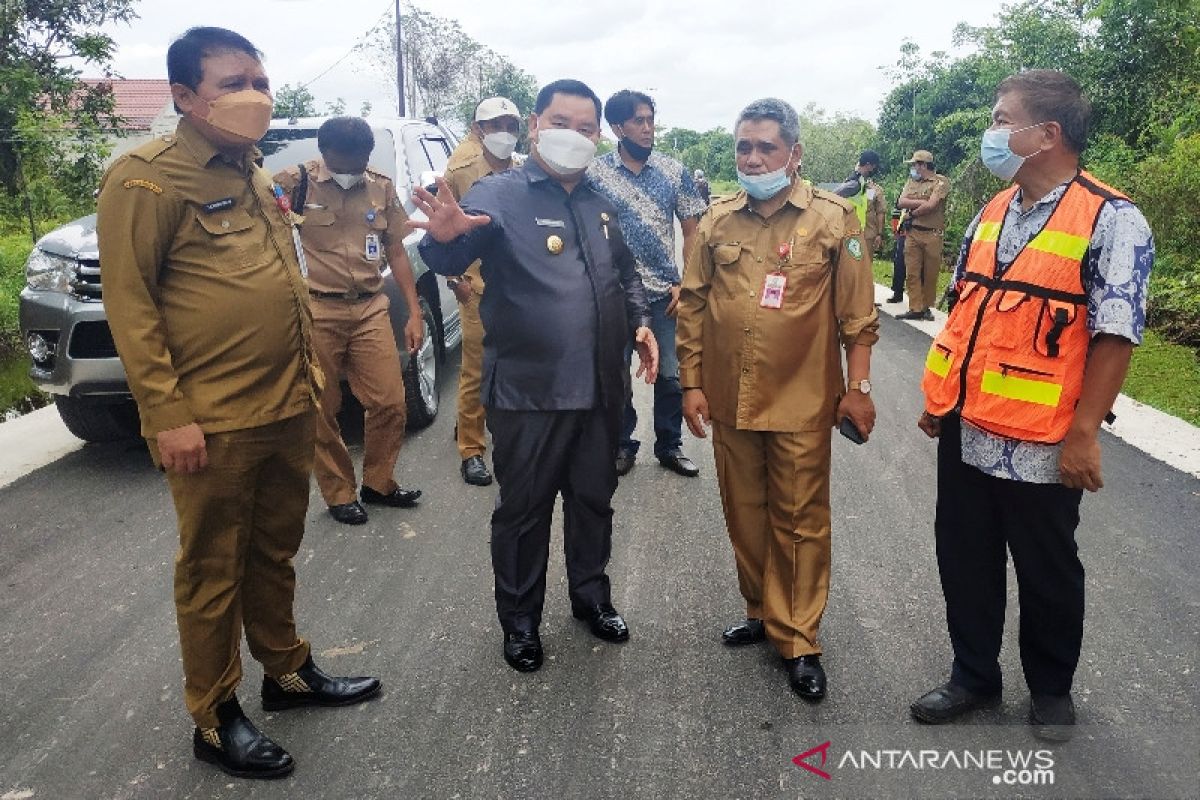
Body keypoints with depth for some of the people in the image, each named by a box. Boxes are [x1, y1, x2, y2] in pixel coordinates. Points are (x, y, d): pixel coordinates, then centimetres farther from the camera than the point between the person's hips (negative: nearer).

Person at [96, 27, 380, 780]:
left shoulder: (256, 174, 15)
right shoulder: (148, 177, -9)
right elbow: (129, 302, -13)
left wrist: (308, 368, 16)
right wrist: (166, 412, -16)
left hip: (289, 407, 7)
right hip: (213, 422, -7)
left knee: (275, 553, 19)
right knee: (213, 571, 6)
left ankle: (287, 669, 36)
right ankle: (215, 718, 22)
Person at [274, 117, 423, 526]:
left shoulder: (381, 187, 9)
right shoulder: (295, 182, -2)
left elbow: (396, 252, 14)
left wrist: (414, 313, 10)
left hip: (370, 309, 3)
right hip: (315, 312, -3)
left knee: (389, 402, 1)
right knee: (322, 411, 5)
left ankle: (378, 482, 23)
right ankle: (339, 494, 21)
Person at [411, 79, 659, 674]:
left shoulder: (599, 206, 11)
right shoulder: (500, 194, -9)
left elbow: (625, 274, 23)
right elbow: (455, 256, -27)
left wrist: (640, 321, 6)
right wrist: (445, 235, -50)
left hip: (599, 389, 6)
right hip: (527, 392, -5)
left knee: (594, 499, 19)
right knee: (523, 511, 9)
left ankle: (591, 595, 40)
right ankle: (520, 619, 28)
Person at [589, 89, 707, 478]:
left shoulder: (674, 171, 1)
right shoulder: (595, 174, -4)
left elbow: (692, 232, 5)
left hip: (665, 292, 1)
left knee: (671, 374, 7)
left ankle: (670, 446, 24)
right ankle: (623, 444, 26)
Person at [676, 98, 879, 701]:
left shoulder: (833, 218, -4)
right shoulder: (717, 219, 5)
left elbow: (857, 313, -3)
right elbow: (692, 305, 7)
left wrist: (858, 388, -4)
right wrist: (691, 383, 4)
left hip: (800, 403, -3)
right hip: (729, 400, 4)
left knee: (800, 522, 5)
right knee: (744, 516, 15)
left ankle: (798, 639, 19)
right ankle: (761, 612, 35)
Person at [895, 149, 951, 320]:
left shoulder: (941, 181, -2)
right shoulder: (911, 181, 16)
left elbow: (931, 205, -15)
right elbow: (901, 202, 1)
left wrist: (913, 212, -2)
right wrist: (922, 202, -9)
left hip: (932, 234, -4)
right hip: (912, 234, 5)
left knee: (931, 274, 3)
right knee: (912, 273, 0)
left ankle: (926, 308, 13)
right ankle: (915, 308, 2)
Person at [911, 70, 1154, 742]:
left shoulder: (1111, 221, -12)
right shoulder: (992, 213, 9)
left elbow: (1115, 337, -15)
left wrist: (1083, 435, -16)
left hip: (1040, 443, -6)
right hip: (965, 429, 6)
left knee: (1047, 574, 13)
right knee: (965, 560, 16)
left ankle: (1051, 687, 37)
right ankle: (974, 675, 36)